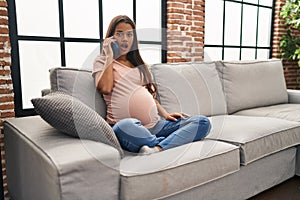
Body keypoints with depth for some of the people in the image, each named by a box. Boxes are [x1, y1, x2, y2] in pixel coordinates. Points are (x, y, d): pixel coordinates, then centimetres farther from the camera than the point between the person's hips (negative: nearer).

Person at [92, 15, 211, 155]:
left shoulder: (138, 63, 26)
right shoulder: (102, 62, 11)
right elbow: (105, 89, -9)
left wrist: (165, 114, 10)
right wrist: (110, 57, 0)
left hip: (155, 126, 6)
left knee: (203, 122, -14)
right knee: (126, 126, -43)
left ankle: (157, 149, -34)